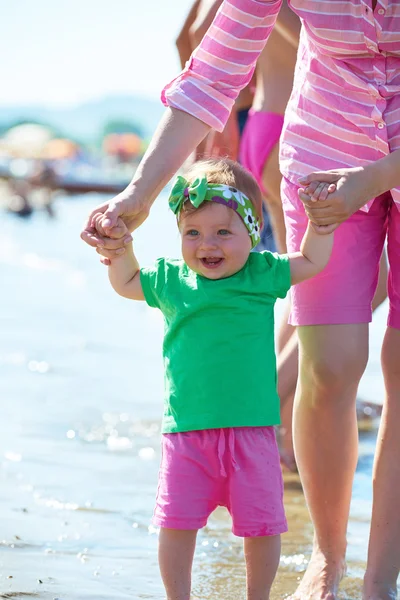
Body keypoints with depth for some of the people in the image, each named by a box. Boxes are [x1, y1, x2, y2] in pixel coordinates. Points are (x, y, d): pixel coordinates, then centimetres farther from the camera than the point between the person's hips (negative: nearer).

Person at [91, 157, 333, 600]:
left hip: (250, 429, -1)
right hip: (186, 430, 1)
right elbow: (125, 283, 21)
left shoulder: (262, 275, 0)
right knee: (176, 523, 2)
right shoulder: (171, 281, 4)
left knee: (260, 523, 5)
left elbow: (313, 261, 11)